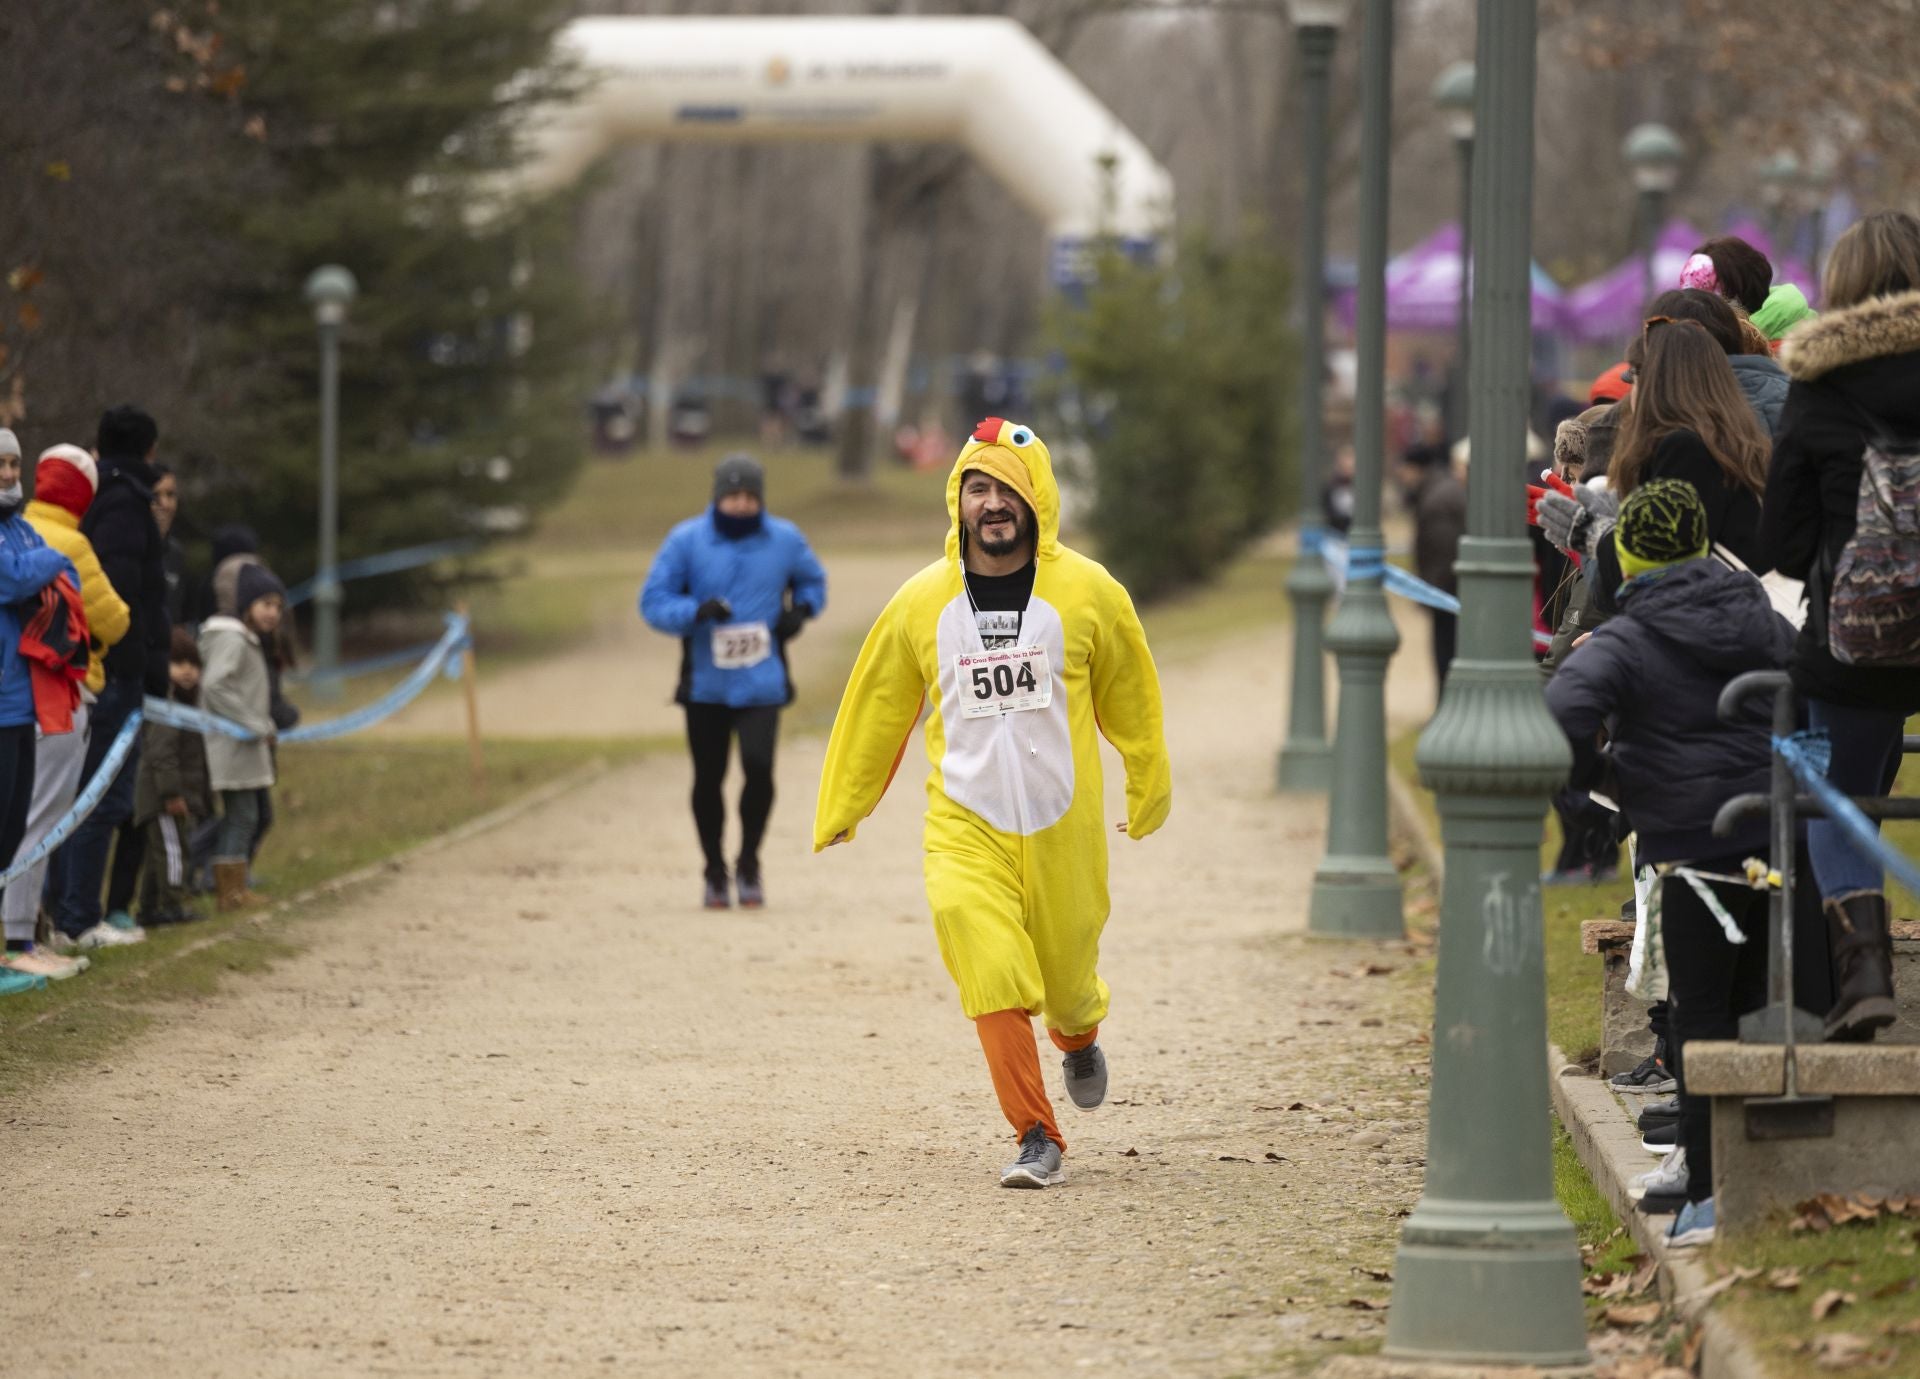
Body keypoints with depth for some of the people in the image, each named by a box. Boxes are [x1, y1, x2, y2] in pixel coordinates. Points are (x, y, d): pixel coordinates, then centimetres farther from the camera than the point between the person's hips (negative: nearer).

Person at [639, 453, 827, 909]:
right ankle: (715, 873, 25)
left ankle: (749, 863, 6)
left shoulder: (785, 540, 3)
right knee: (708, 779, 6)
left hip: (762, 683, 0)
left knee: (758, 766, -16)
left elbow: (812, 580, 22)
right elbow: (653, 601, -4)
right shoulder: (686, 540, -3)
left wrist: (802, 608, 0)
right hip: (705, 682, 0)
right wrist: (696, 611, -22)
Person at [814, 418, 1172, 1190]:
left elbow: (1131, 698, 11)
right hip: (966, 829, 0)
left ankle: (1079, 1039, 48)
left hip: (1062, 828, 0)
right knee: (993, 980, -15)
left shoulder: (1088, 592, -3)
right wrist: (841, 810, 15)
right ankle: (1036, 1140, -6)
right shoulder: (922, 602, -2)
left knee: (1067, 977, 11)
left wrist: (1148, 795, 21)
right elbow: (876, 710, 10)